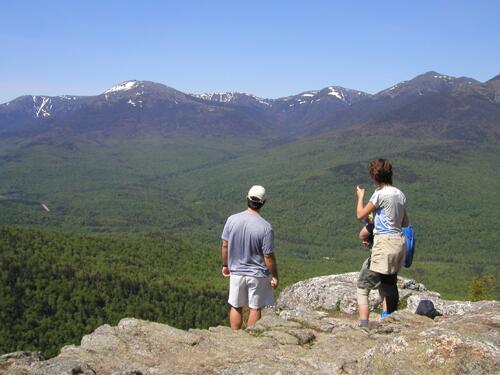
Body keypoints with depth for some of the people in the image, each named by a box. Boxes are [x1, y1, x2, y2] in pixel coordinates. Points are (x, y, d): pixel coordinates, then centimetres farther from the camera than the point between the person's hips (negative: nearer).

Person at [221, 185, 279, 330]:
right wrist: (275, 277, -2)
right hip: (257, 275, -3)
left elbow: (225, 246, 0)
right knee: (255, 308, 12)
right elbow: (268, 256, -15)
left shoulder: (232, 220, -10)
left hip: (236, 273, 3)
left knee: (236, 307, 16)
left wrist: (225, 265, 15)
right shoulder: (265, 227, -20)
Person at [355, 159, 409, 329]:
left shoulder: (380, 194, -12)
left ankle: (363, 324, -16)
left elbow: (360, 215, -4)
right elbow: (405, 222, 18)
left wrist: (360, 197, 12)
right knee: (388, 284, 21)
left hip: (384, 243, -8)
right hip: (399, 241, 8)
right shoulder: (400, 194, 10)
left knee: (363, 285, -6)